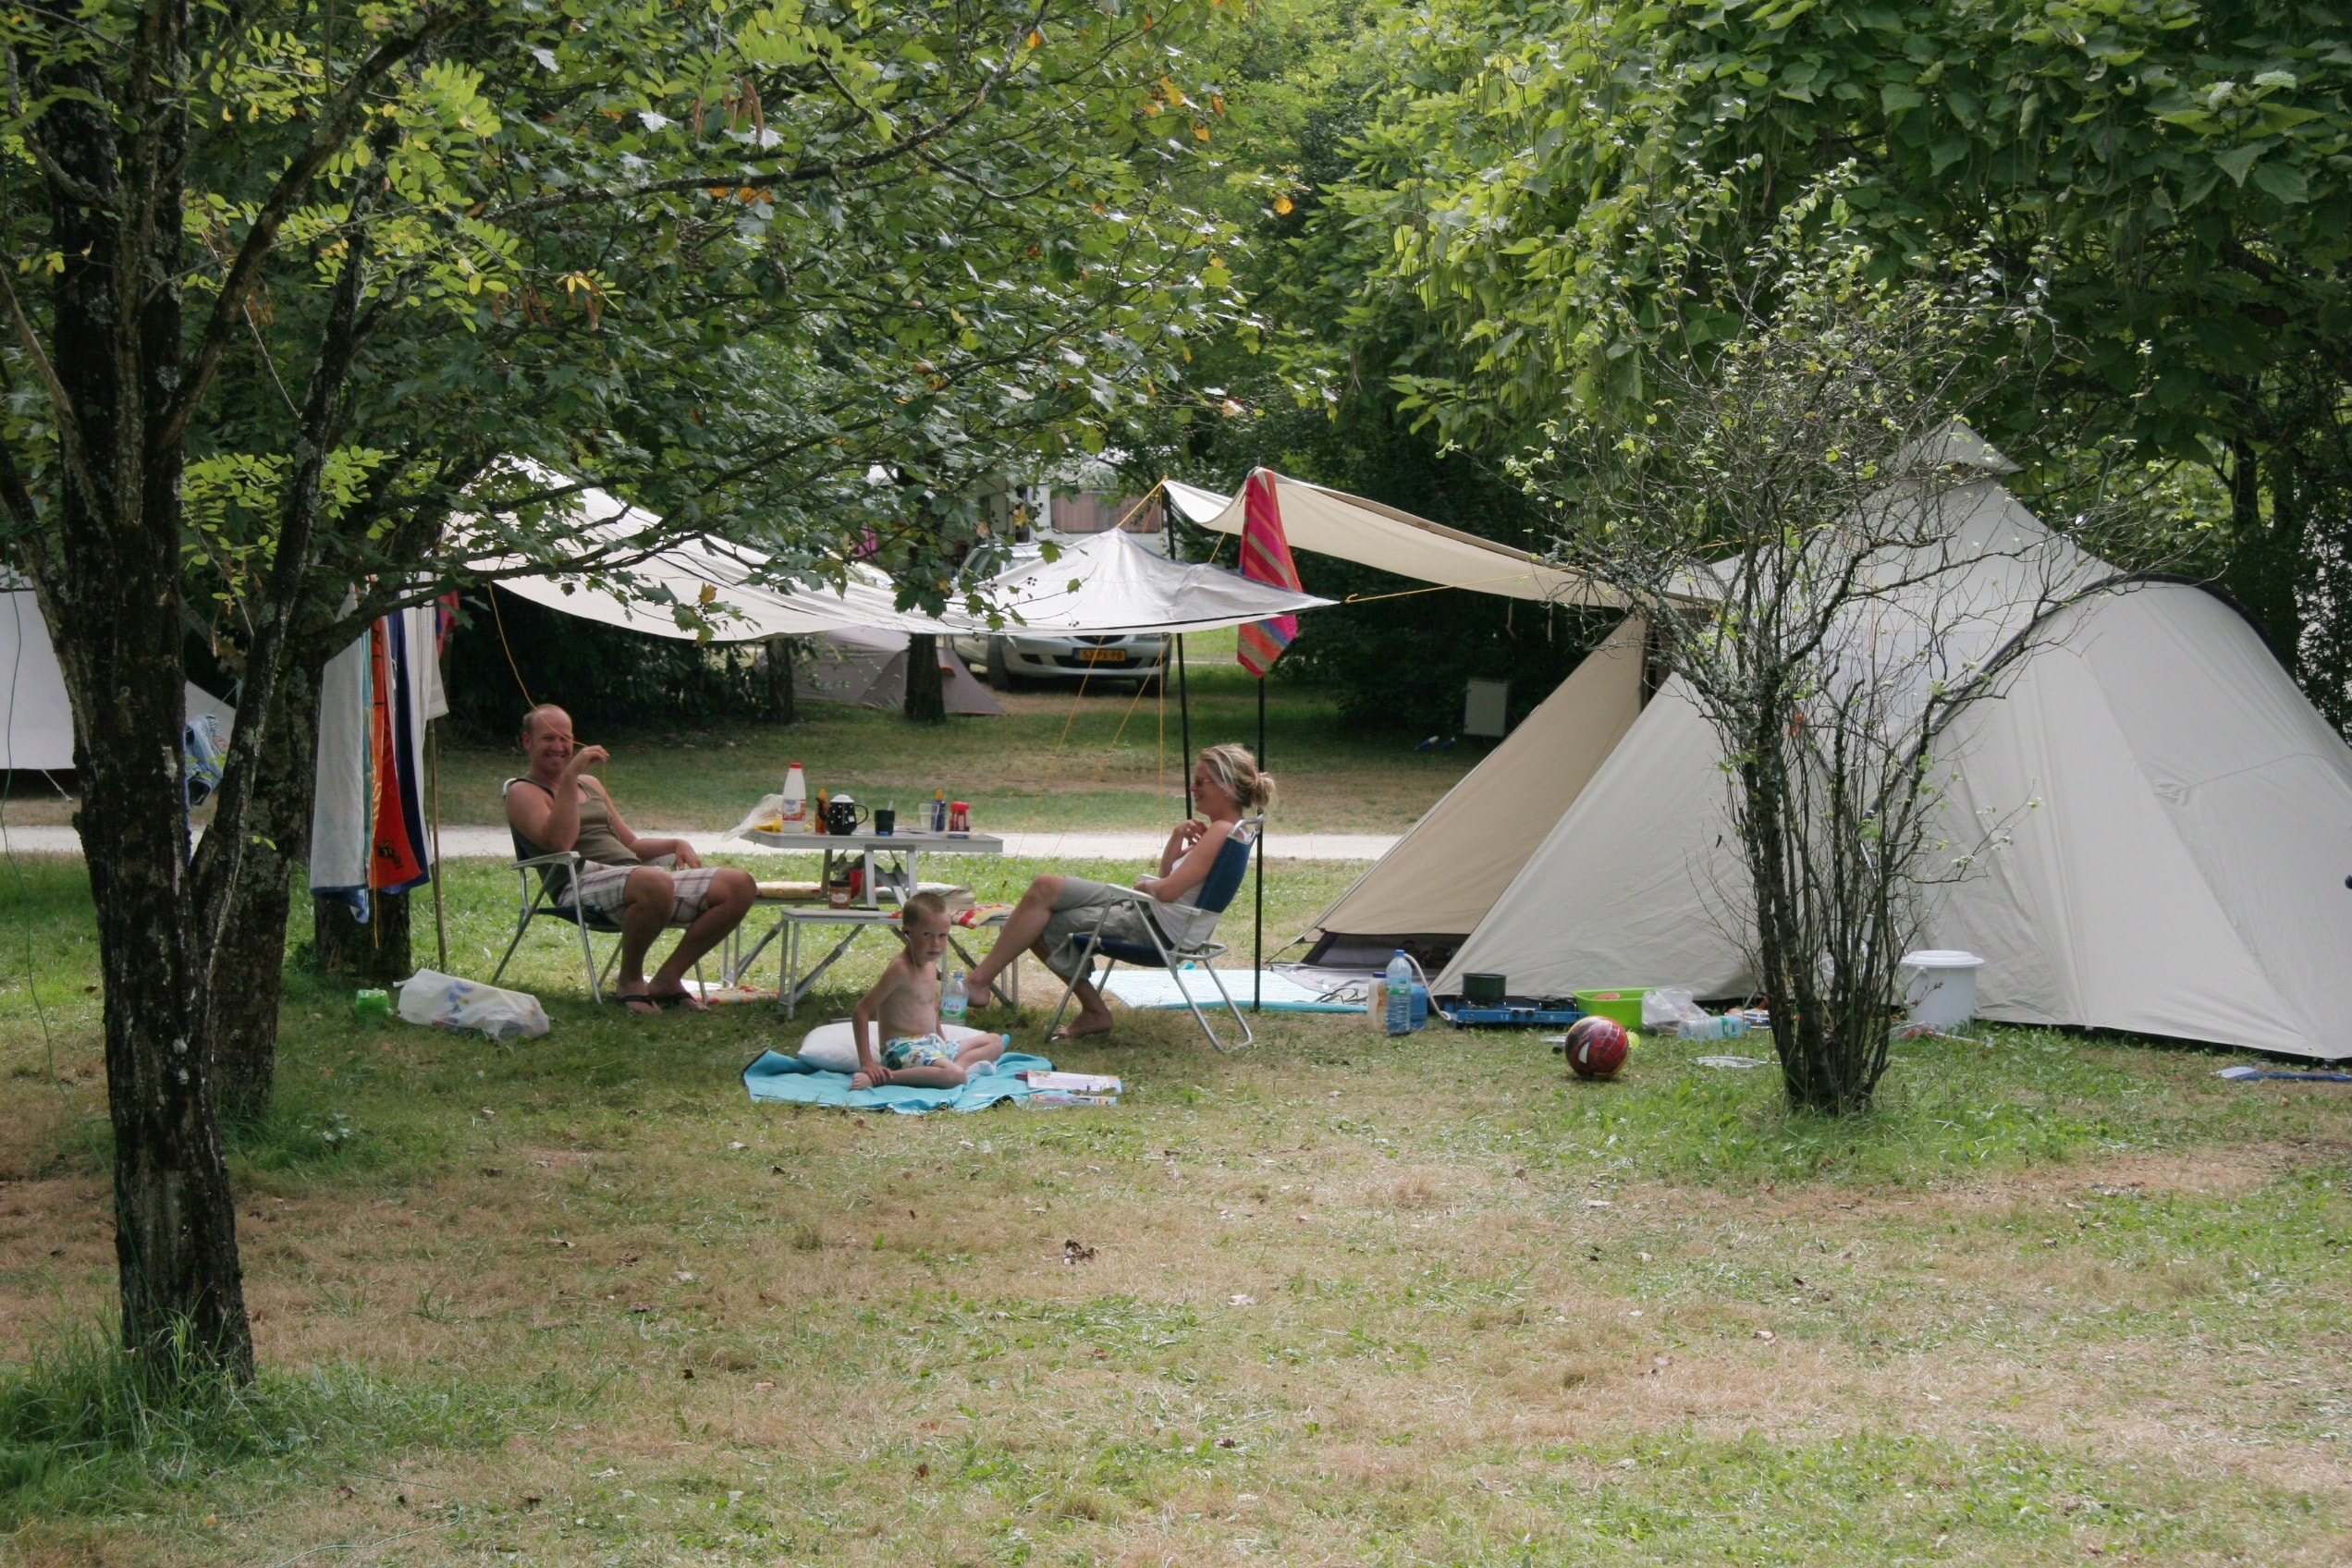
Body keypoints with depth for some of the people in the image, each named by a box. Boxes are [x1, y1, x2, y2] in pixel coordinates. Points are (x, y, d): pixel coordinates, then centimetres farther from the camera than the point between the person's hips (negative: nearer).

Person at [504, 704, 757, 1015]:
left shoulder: (591, 784, 31)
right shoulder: (524, 792, 7)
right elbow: (560, 842, -14)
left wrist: (676, 844, 13)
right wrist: (569, 776, -14)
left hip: (637, 875, 8)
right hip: (585, 882, -8)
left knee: (739, 884, -11)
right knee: (655, 884, -42)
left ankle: (667, 980, -3)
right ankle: (629, 981, -16)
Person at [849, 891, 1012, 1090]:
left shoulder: (930, 965, 10)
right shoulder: (900, 969, -17)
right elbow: (861, 1012, -19)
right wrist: (866, 1064, -24)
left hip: (931, 1045, 10)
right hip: (902, 1050, -10)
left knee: (995, 1042, 15)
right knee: (954, 1076, -35)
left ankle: (962, 1064, -16)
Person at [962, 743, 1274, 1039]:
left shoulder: (1222, 831, -19)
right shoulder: (1219, 830, 13)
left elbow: (1167, 891, -26)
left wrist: (1144, 885, -4)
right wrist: (1177, 840, 0)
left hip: (1157, 928, -11)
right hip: (1143, 910, 11)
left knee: (1045, 891, -10)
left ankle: (980, 980, -1)